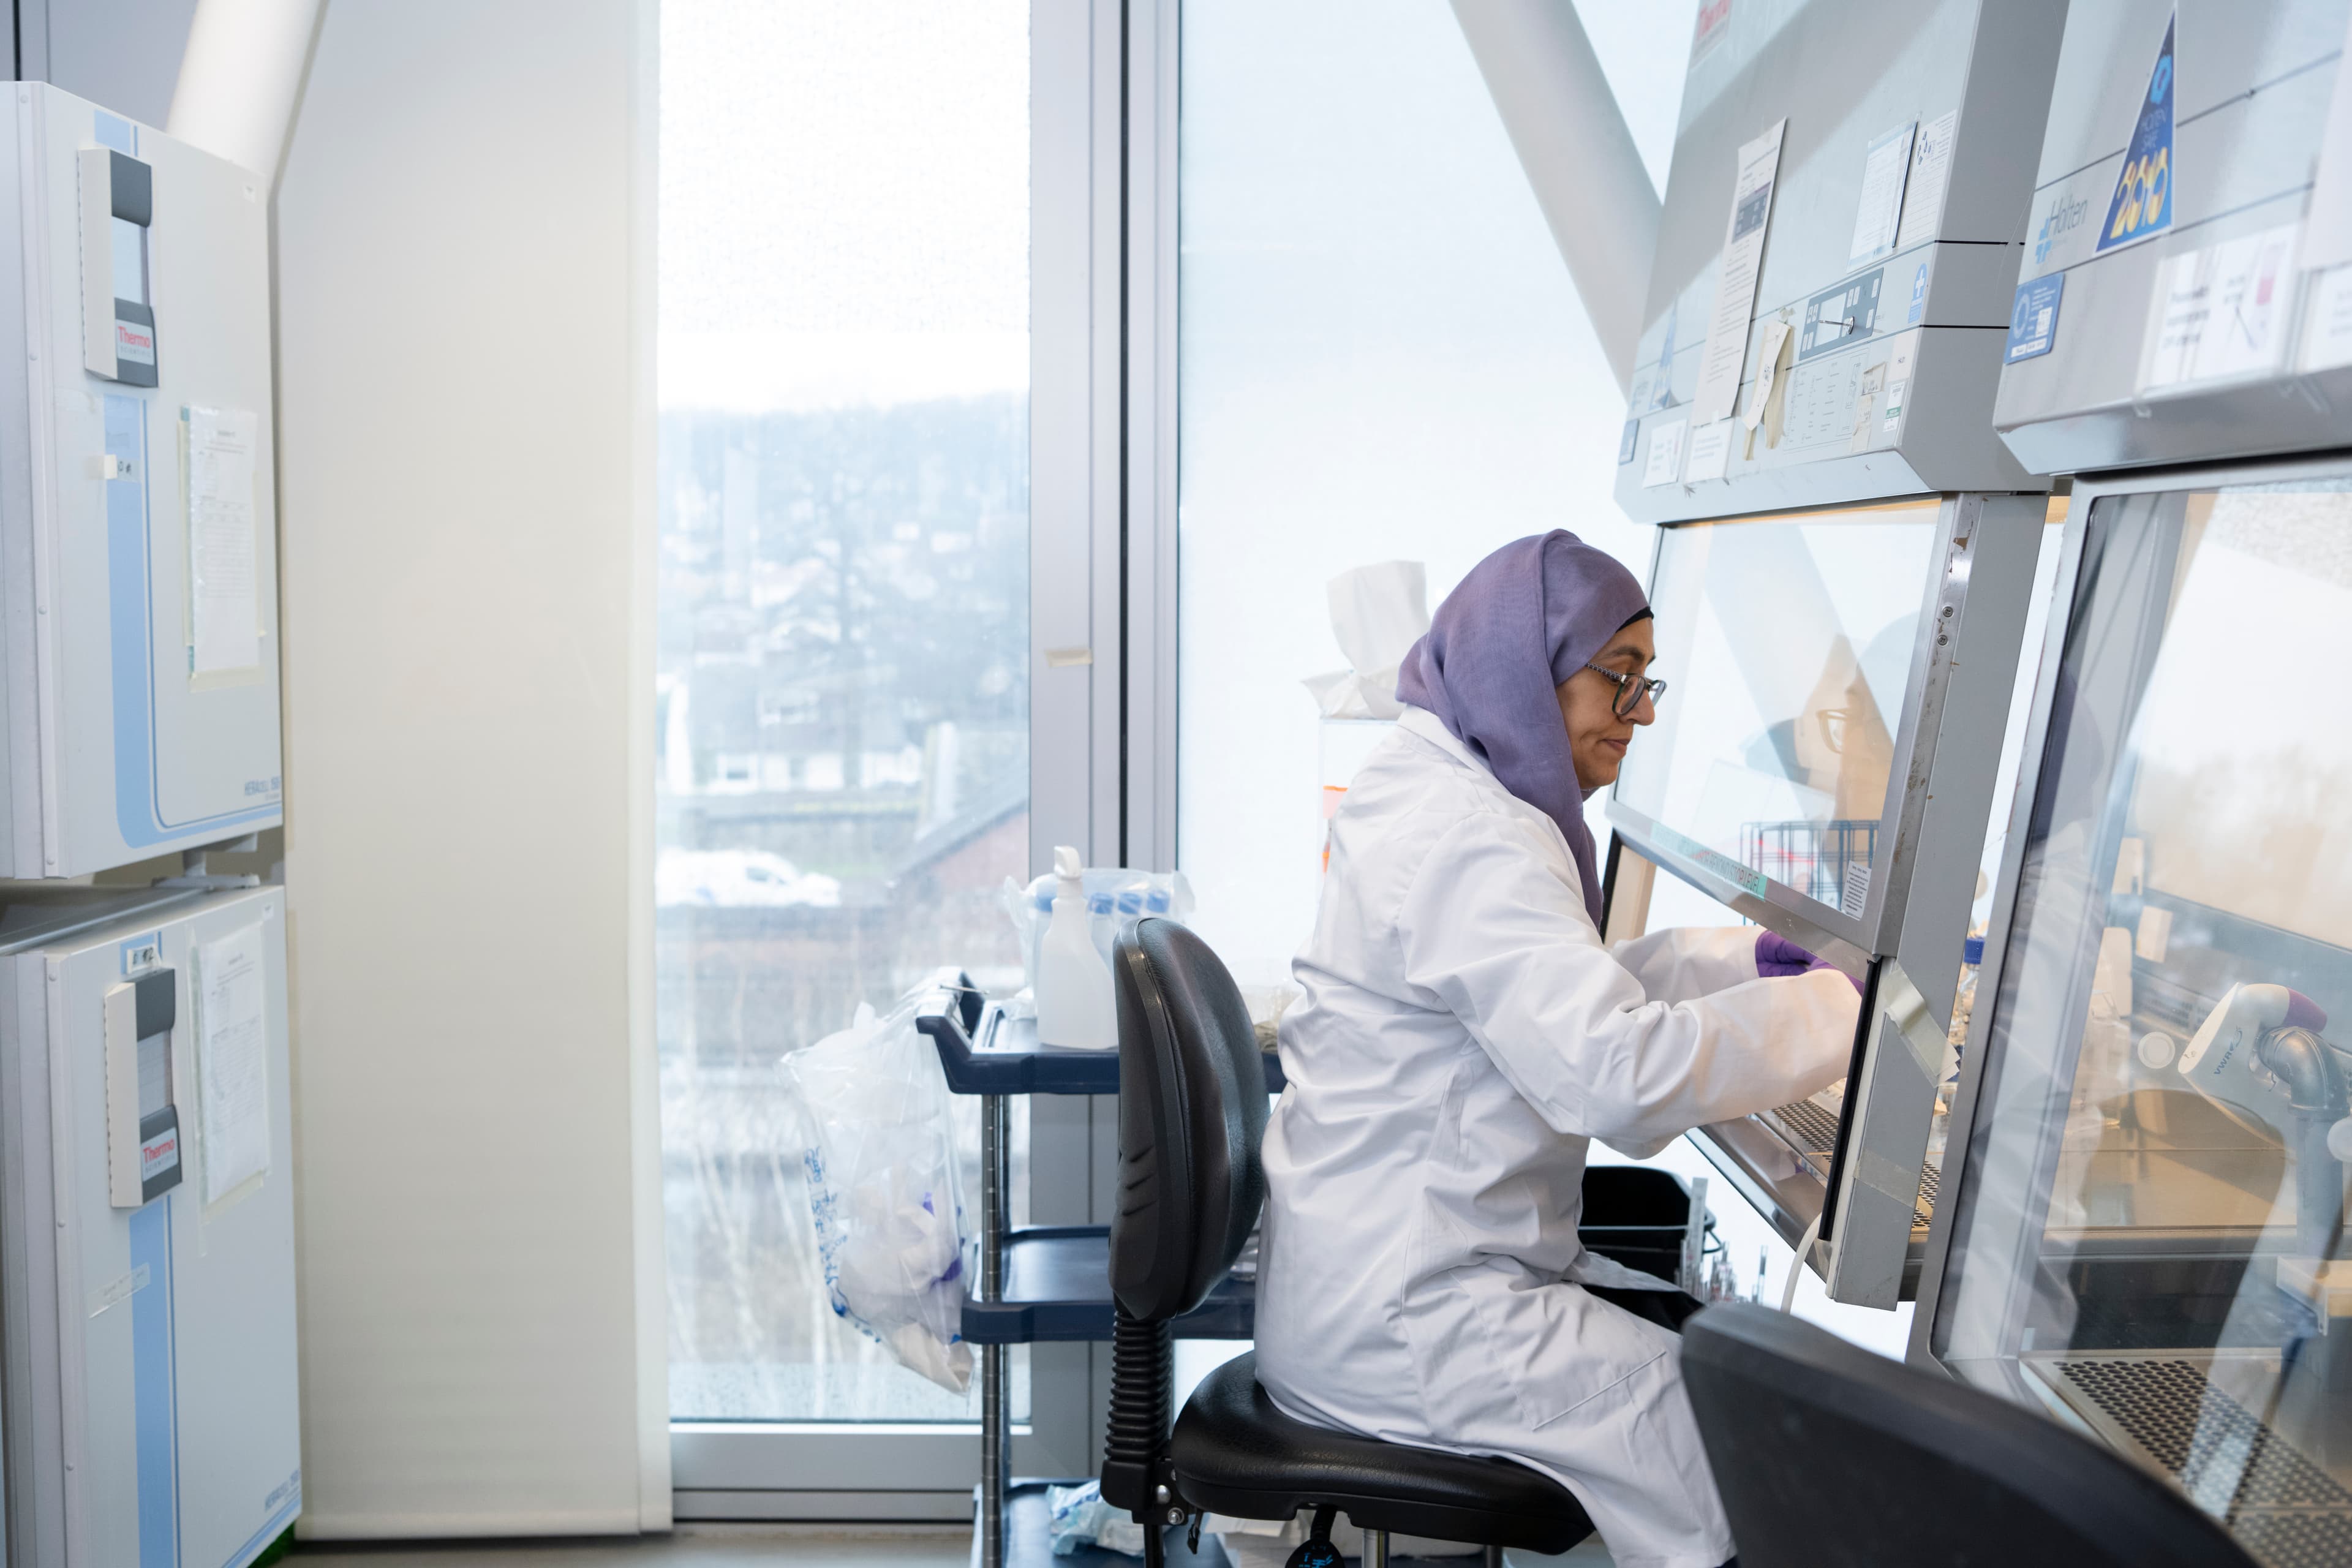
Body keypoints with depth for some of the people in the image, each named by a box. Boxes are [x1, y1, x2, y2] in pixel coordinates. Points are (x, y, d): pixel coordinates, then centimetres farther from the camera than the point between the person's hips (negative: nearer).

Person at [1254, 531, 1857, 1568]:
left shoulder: (1437, 792, 11)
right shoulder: (1468, 841, -22)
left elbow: (1575, 991, 22)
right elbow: (1619, 1072, -32)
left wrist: (1750, 962, 11)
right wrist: (1845, 1009, -21)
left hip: (1389, 1273, 11)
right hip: (1400, 1318, -11)